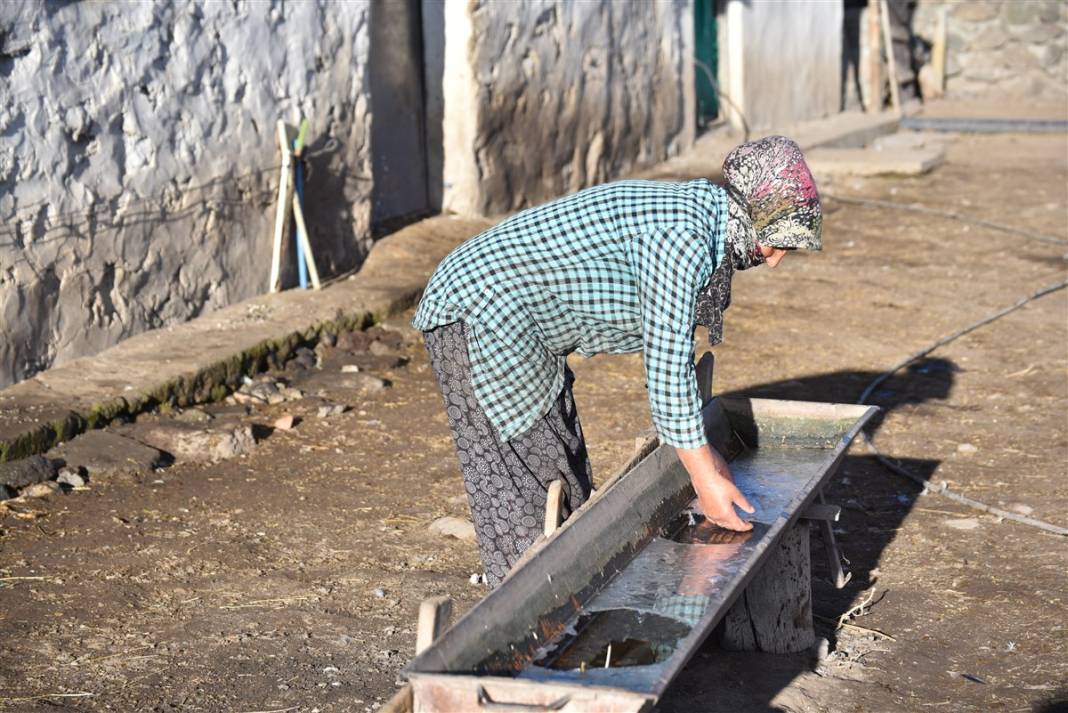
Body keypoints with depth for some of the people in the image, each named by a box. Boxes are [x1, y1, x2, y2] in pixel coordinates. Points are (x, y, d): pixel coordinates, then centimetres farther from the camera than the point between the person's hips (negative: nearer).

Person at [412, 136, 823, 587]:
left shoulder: (697, 220, 7)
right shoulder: (682, 236, -24)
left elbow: (670, 343, 17)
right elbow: (667, 364, -25)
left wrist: (702, 448, 18)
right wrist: (705, 478, -19)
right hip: (478, 312, -10)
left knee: (561, 467, 14)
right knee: (515, 480, -8)